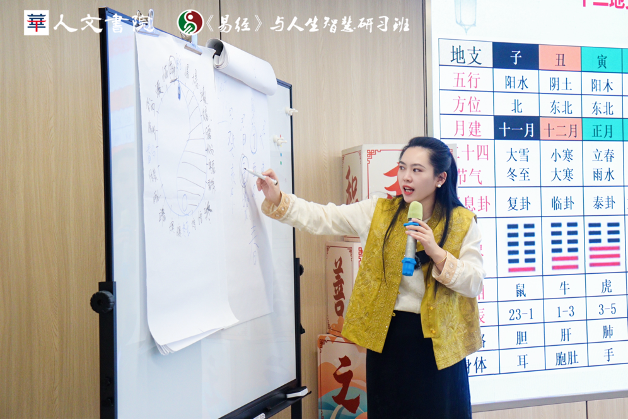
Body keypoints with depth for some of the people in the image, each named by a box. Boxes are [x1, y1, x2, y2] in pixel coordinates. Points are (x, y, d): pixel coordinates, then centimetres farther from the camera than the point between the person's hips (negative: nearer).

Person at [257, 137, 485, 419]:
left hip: (438, 342, -1)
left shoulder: (463, 223, -2)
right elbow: (322, 218, -3)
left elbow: (475, 283, -8)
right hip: (388, 335, 1)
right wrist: (277, 200, -16)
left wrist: (436, 253, -22)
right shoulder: (379, 213, 1)